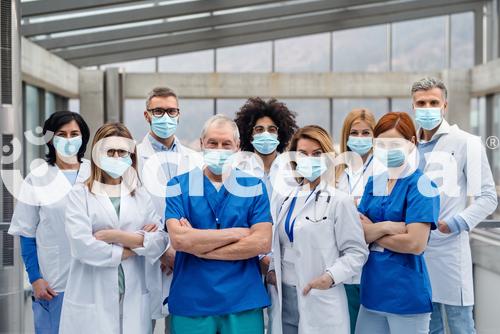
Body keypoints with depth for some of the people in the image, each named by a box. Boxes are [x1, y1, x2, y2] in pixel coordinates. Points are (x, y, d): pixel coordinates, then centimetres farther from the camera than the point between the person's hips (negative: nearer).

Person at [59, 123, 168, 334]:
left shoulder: (141, 195, 9)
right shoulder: (80, 194, 0)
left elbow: (161, 241, -2)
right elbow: (82, 245, -14)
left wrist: (117, 236, -12)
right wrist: (138, 243, -6)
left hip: (133, 298, 3)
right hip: (91, 300, -2)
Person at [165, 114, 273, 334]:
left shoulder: (253, 186, 5)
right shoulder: (179, 186, 3)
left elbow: (263, 242, -7)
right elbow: (178, 239, -12)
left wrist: (199, 247, -9)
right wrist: (238, 233, -10)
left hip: (243, 302, 0)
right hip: (190, 302, 0)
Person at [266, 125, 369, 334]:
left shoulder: (339, 201, -7)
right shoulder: (289, 199, 11)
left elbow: (357, 252, -8)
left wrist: (330, 277, -22)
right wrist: (272, 269, 4)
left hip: (319, 302, -5)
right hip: (284, 298, 5)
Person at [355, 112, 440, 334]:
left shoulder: (420, 184, -9)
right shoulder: (374, 183, 9)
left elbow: (416, 244, -19)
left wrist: (372, 233, -6)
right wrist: (386, 226, -17)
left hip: (407, 292, -6)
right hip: (373, 288, 6)